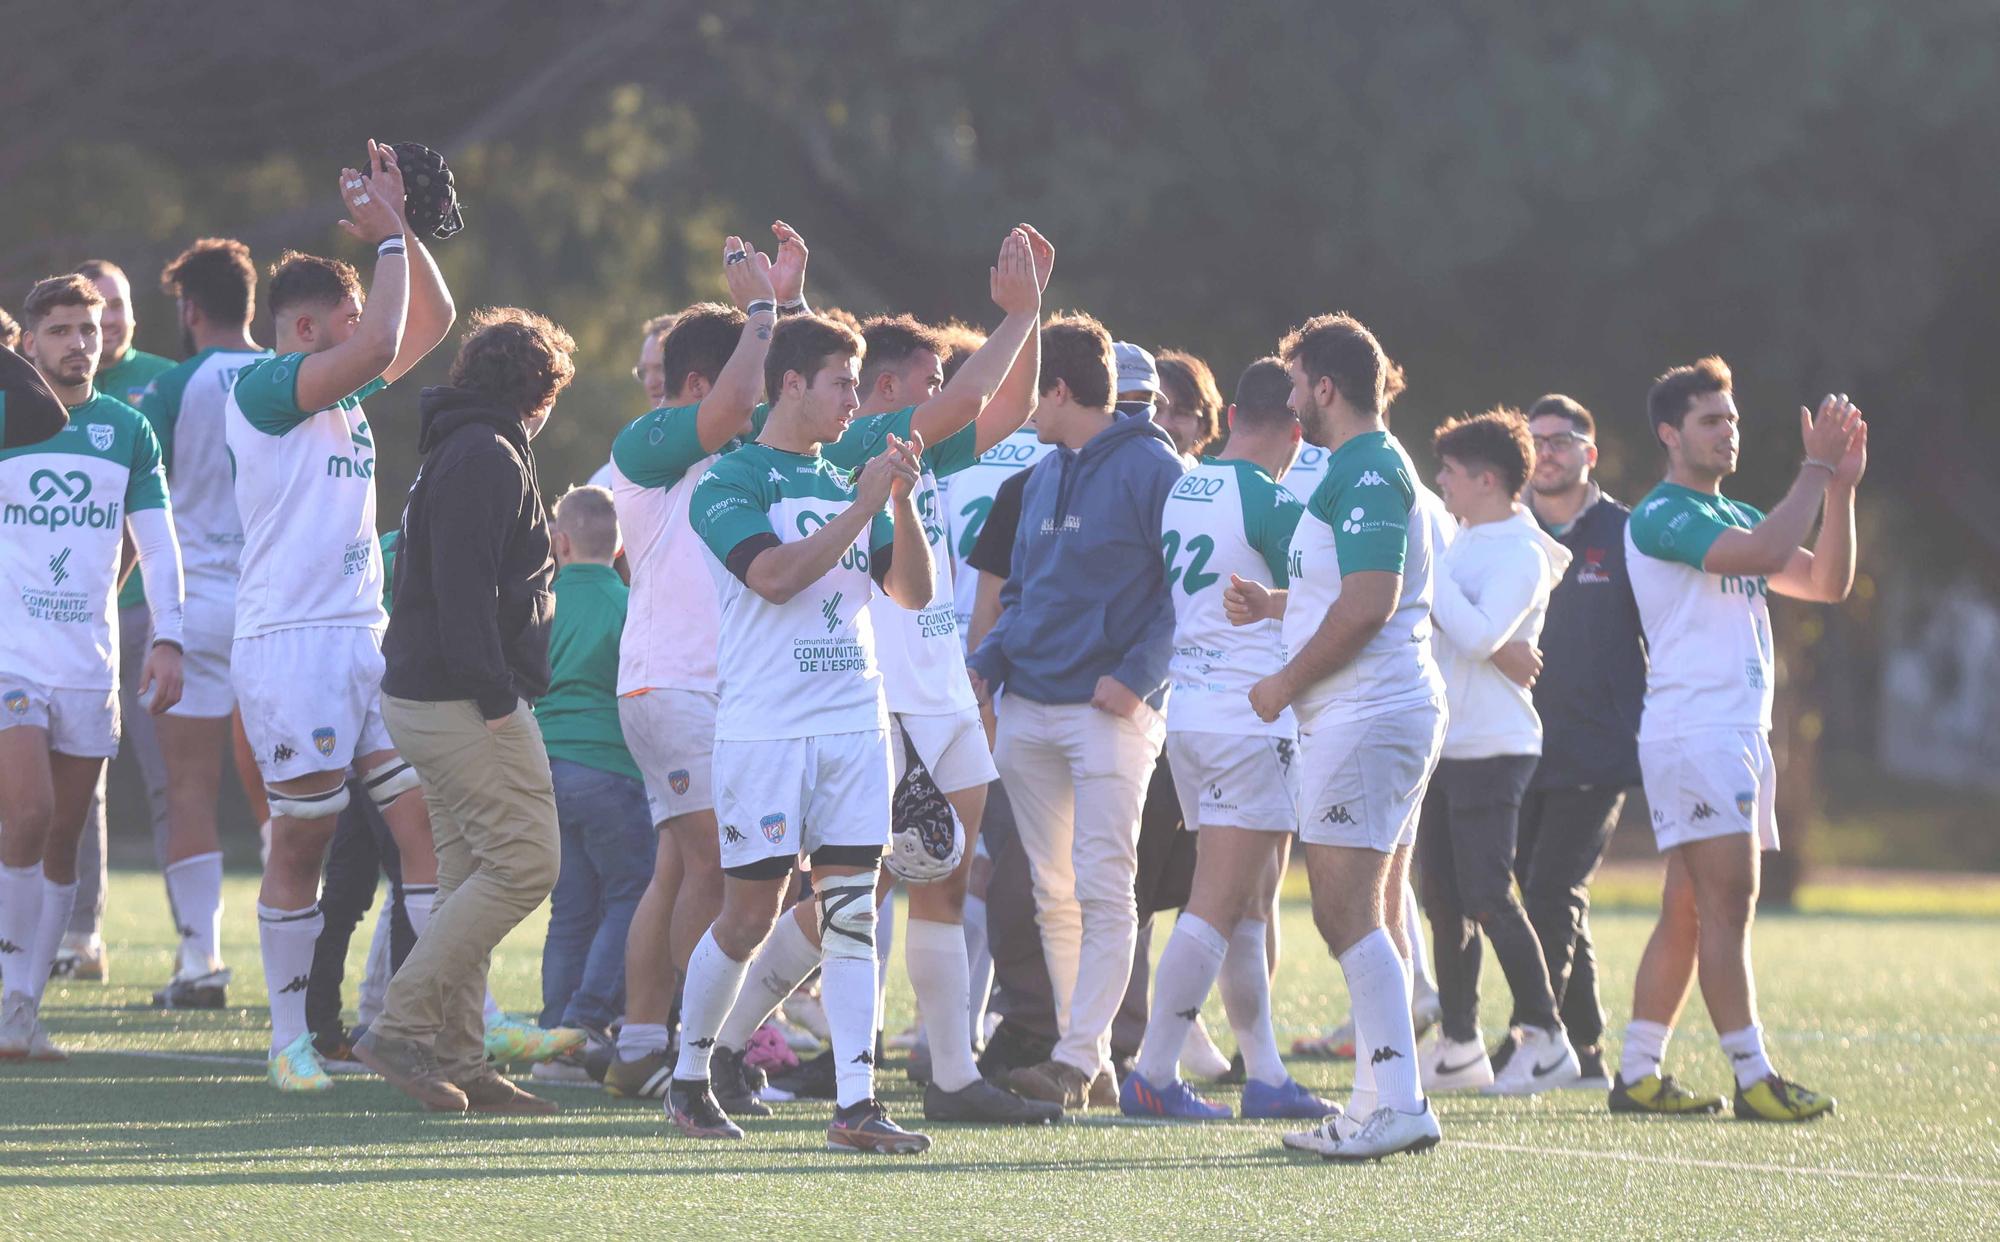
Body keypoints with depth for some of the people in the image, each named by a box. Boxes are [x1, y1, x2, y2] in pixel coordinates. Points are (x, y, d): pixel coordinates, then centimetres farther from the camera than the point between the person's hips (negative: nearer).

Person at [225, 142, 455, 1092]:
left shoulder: (348, 396, 17)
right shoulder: (262, 388, -8)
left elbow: (430, 320, 21)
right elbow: (379, 345, -21)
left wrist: (399, 225, 10)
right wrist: (387, 236, -12)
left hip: (365, 636, 8)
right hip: (287, 645, -8)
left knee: (427, 818, -1)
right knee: (300, 844, -2)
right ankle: (290, 1038, 7)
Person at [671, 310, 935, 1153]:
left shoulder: (846, 487, 15)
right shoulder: (730, 483, -4)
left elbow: (914, 592, 13)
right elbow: (775, 574, -18)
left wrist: (902, 502, -1)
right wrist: (864, 507, -15)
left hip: (855, 721, 5)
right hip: (763, 727, -5)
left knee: (850, 907, -3)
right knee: (751, 911, -1)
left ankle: (856, 1102, -7)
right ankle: (688, 1075, 18)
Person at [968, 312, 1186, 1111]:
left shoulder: (1152, 470, -6)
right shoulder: (1042, 479, 17)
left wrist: (1137, 675, -18)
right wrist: (989, 662, 6)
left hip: (1110, 711, -8)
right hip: (1028, 709, 8)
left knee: (1103, 889, -10)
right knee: (1051, 895, 7)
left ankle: (1077, 1061, -12)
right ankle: (1089, 1064, 11)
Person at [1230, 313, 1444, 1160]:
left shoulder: (1365, 473, -14)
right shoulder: (1368, 469, 19)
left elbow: (1366, 606, -22)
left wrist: (1284, 684, -13)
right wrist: (1274, 606, 16)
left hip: (1365, 715, -11)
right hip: (1388, 710, 11)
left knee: (1348, 913, -13)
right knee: (1372, 915, 11)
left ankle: (1397, 1104, -17)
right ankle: (1382, 1103, 13)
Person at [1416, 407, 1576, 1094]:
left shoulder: (1520, 555, -12)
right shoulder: (1462, 543, 14)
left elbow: (1480, 636, -25)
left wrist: (1424, 574, -20)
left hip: (1493, 746, -9)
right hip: (1444, 744, 9)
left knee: (1488, 896, -11)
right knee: (1444, 900, 9)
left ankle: (1545, 1037, -3)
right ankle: (1458, 1046, 15)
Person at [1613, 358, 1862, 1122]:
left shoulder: (1734, 516, 21)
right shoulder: (1662, 516, -9)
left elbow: (1826, 583, 15)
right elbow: (1765, 553, -23)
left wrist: (1841, 486, 5)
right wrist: (1817, 469, -15)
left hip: (1741, 734, 9)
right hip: (1691, 733, -9)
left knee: (1688, 913, 8)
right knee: (1728, 902, -13)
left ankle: (1638, 1075, 10)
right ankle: (1754, 1079, -17)